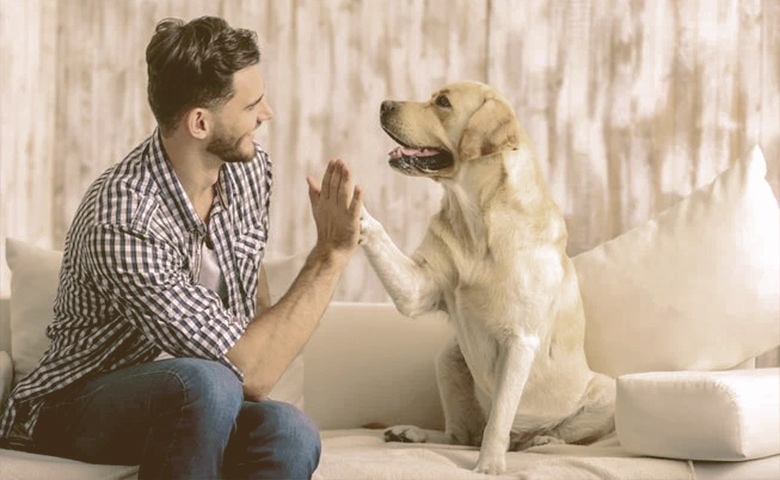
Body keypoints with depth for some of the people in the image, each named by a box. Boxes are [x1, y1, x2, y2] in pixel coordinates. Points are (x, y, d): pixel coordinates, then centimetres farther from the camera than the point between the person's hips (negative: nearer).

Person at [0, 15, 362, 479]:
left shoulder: (250, 168, -5)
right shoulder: (122, 224, -30)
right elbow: (251, 374, -30)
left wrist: (265, 347, 2)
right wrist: (331, 254, -28)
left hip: (189, 403, 6)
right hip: (73, 406, -5)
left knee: (290, 435, -28)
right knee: (206, 383, -37)